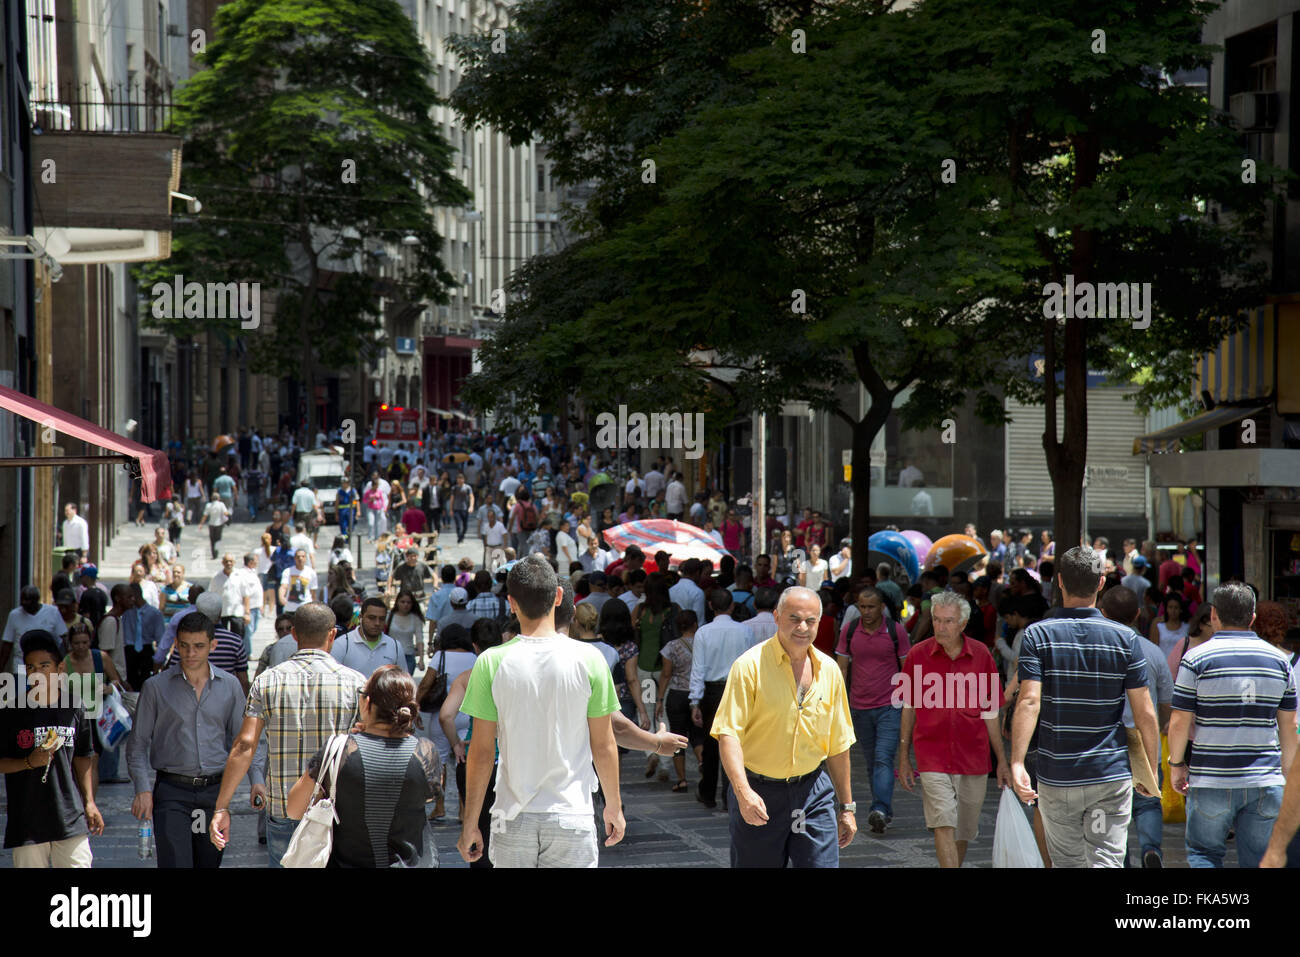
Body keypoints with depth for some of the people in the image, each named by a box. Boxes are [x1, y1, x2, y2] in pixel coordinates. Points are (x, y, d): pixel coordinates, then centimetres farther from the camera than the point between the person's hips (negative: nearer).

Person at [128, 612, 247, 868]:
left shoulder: (230, 686, 9)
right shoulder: (157, 688, 3)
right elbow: (138, 745, 4)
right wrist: (143, 789, -9)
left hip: (215, 790, 3)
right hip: (172, 792, -3)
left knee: (210, 861, 7)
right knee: (174, 862, -14)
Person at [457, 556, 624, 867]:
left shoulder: (491, 662, -7)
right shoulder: (589, 660, -6)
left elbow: (481, 752, -4)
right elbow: (604, 746, 1)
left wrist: (470, 821, 4)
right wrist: (613, 806, 15)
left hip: (513, 818, 0)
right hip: (572, 816, 0)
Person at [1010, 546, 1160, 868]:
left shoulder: (1038, 634, -4)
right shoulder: (1125, 638, -2)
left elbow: (1029, 701, -17)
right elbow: (1145, 713, -3)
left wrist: (1017, 763, -21)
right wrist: (1150, 771, 9)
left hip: (1057, 777, 0)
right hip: (1112, 775, 0)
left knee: (1067, 863, 16)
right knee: (1106, 862, -2)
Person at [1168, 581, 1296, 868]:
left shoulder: (1196, 659, -5)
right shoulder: (1278, 659, 6)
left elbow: (1179, 722, -6)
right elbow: (1289, 726, 10)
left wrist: (1176, 764, 9)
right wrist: (1286, 774, 20)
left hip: (1211, 781, -3)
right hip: (1266, 784, 3)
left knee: (1203, 853, 12)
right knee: (1259, 862, 8)